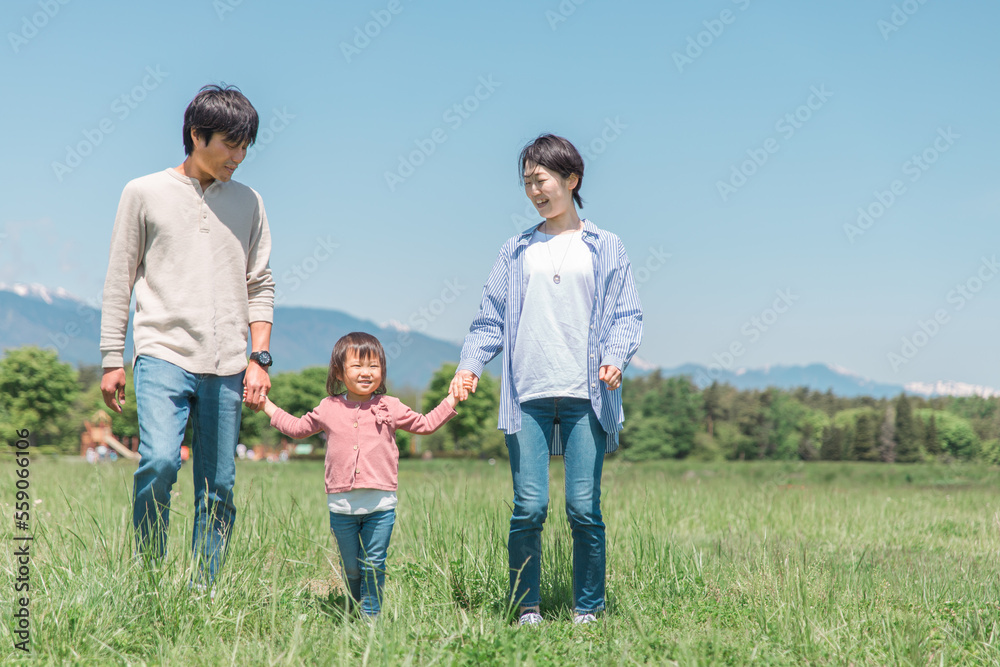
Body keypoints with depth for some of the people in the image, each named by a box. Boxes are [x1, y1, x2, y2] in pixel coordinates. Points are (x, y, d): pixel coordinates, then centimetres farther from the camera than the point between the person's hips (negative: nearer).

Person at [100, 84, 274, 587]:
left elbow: (260, 285, 15)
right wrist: (112, 360, 3)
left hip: (227, 368, 3)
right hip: (163, 356, -3)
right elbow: (119, 281, 7)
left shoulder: (248, 203, 14)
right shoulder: (145, 193, 6)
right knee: (159, 462, -20)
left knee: (218, 490, 1)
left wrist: (259, 358, 5)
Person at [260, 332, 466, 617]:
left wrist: (451, 400, 9)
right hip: (342, 505, 1)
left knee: (374, 564, 1)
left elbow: (426, 424, 15)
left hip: (380, 504, -1)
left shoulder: (390, 408, 5)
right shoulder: (328, 409, 7)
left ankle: (371, 614, 13)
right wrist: (267, 406, 24)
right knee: (351, 567, 10)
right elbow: (297, 428, 23)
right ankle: (355, 611, 30)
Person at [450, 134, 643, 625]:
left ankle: (587, 610, 9)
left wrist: (615, 358, -11)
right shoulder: (515, 252, 15)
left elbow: (626, 315, 7)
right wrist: (471, 364, -1)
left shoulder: (605, 248, 10)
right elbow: (491, 318, 14)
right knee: (529, 507, -3)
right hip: (527, 395, 1)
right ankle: (526, 607, 10)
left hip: (586, 396, -1)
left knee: (584, 507, -3)